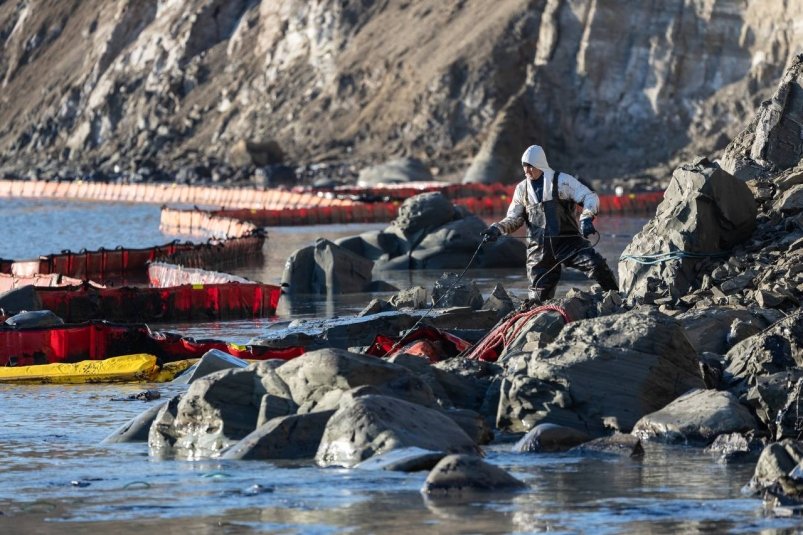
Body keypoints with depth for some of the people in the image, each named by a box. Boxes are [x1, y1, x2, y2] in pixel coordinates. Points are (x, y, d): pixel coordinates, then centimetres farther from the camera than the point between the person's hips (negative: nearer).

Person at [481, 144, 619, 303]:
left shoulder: (562, 180, -4)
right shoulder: (522, 189, 10)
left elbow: (590, 197, -7)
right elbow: (514, 218, 16)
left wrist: (586, 218, -27)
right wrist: (497, 228, -4)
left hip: (567, 240, -4)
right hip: (539, 248, 4)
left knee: (597, 265, -22)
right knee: (539, 295, 0)